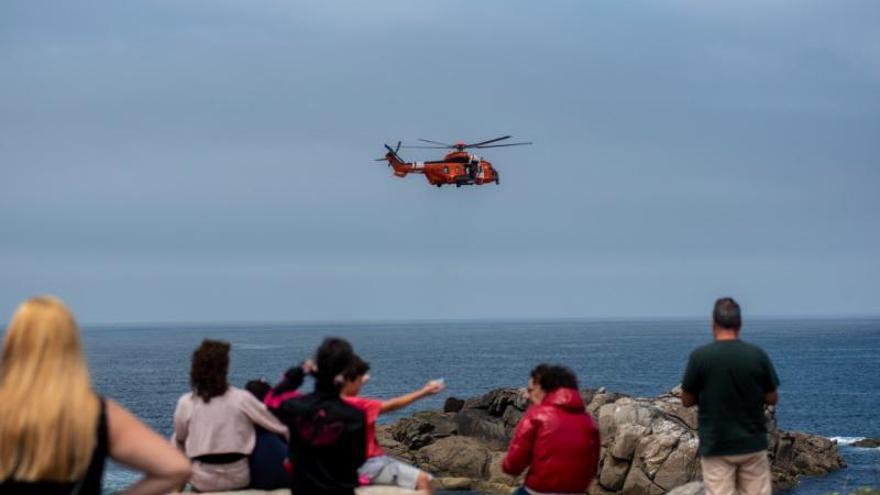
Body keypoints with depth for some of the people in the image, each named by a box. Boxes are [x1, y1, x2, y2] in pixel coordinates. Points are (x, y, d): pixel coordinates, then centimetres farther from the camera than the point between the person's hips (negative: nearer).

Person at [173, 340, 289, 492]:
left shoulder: (186, 403, -10)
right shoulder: (242, 398, -10)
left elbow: (179, 441, 6)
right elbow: (280, 428, -3)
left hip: (203, 482, 0)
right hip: (238, 480, 0)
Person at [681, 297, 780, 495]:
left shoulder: (699, 356, -11)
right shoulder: (758, 355, -5)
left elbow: (687, 400, -1)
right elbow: (772, 398, 3)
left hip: (715, 447, -2)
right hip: (752, 444, 2)